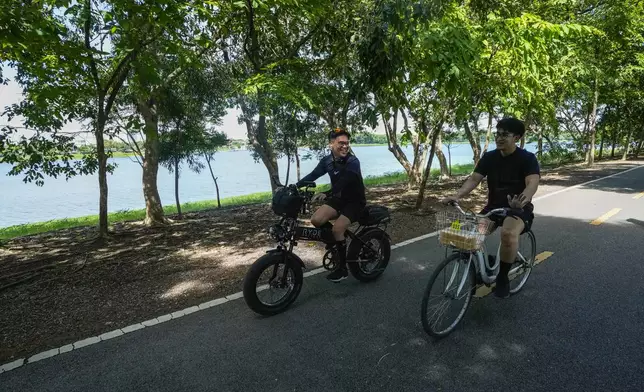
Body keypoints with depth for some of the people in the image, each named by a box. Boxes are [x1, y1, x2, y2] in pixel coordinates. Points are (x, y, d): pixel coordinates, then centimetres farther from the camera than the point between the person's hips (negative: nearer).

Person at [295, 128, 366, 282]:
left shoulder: (353, 162, -22)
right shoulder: (327, 161, -3)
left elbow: (343, 181, -37)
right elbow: (313, 175, -3)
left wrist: (326, 194, -53)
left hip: (355, 201, -5)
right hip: (339, 198, 6)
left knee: (337, 228, -22)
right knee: (316, 220, -15)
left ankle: (342, 268, -5)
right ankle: (337, 240, 13)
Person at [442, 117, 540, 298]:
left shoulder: (527, 158, -10)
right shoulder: (489, 157, 2)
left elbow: (532, 183, -26)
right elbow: (474, 178, -8)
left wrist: (523, 199, -50)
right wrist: (457, 196, -27)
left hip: (519, 209, -4)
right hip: (493, 206, 4)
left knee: (508, 233, -36)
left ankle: (502, 277, -12)